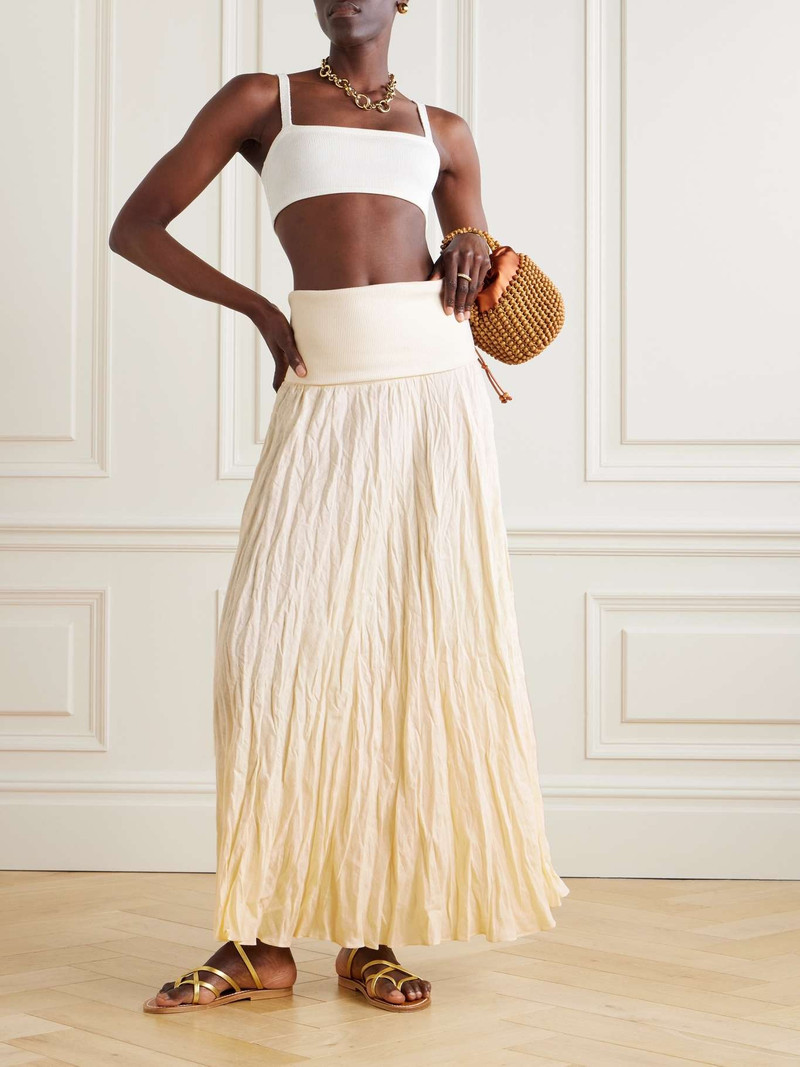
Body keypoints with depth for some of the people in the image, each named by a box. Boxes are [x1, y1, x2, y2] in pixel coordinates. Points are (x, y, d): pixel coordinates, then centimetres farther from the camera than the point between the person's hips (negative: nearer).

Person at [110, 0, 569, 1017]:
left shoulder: (442, 131, 20)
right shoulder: (260, 101, 13)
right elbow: (134, 228, 9)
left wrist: (472, 249, 2)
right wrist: (259, 308, 1)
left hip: (436, 383, 2)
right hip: (326, 387, -2)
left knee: (421, 641, -2)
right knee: (281, 634, -10)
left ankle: (372, 932, 6)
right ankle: (265, 938, -1)